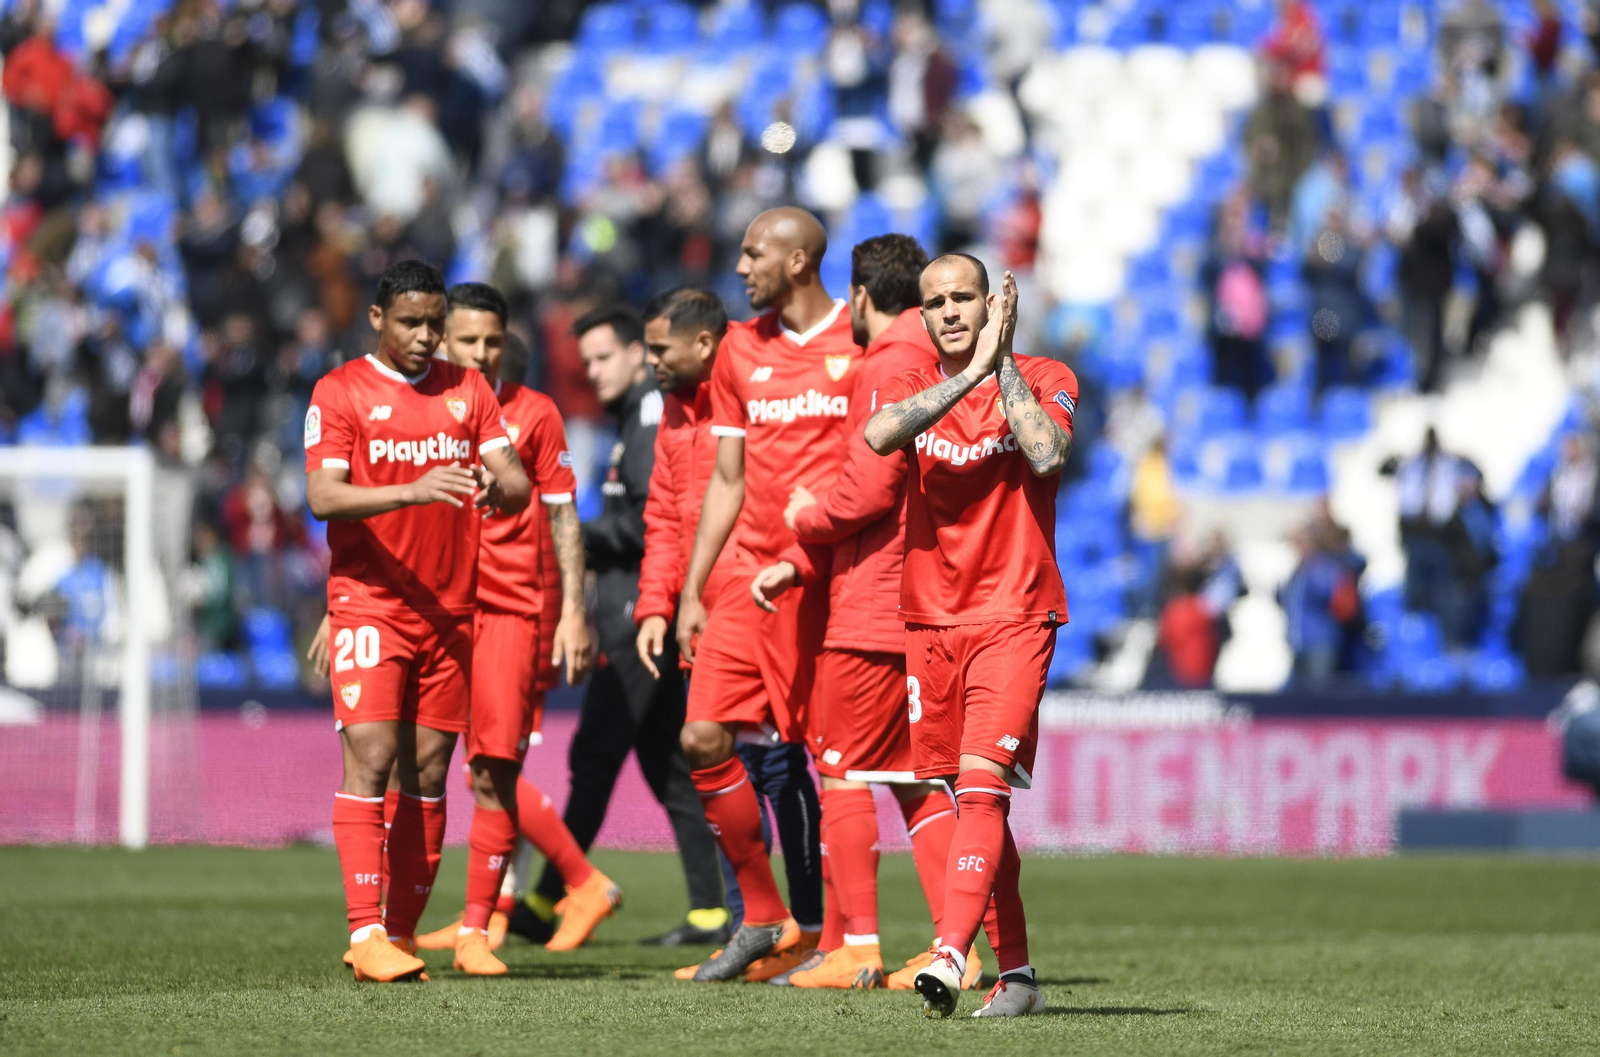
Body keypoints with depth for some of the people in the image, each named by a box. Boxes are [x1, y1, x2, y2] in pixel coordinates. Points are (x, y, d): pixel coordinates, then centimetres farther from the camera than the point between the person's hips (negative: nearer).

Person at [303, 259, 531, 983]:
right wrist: (415, 490, -27)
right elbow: (323, 496, -13)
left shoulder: (468, 390, 12)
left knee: (428, 771, 3)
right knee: (370, 757, -14)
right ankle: (365, 933, -17)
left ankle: (402, 931, 8)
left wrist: (495, 486, -19)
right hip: (368, 605, -4)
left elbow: (518, 484, 6)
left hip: (450, 610, 4)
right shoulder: (340, 392, -1)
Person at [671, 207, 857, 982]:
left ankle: (817, 927, 4)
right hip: (753, 575, 6)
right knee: (704, 739, -3)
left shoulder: (864, 343, -3)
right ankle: (763, 919, 9)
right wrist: (690, 590, 14)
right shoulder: (741, 351, 14)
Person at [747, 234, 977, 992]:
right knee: (913, 777, 10)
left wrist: (806, 517, 1)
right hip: (920, 608, 9)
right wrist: (799, 564, 14)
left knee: (841, 769, -1)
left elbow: (869, 490, -19)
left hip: (871, 611, -9)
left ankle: (857, 948, -2)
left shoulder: (889, 367, -12)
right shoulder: (923, 366, 17)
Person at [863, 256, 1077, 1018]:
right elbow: (879, 435, -16)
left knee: (981, 785, -19)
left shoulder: (1044, 380, 2)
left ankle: (949, 956, -30)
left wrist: (1002, 362, -14)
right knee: (971, 800, 8)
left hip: (1014, 618, -4)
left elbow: (1047, 454, -20)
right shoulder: (909, 387, 9)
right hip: (931, 619, 4)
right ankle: (1014, 972, 16)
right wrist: (969, 375, -19)